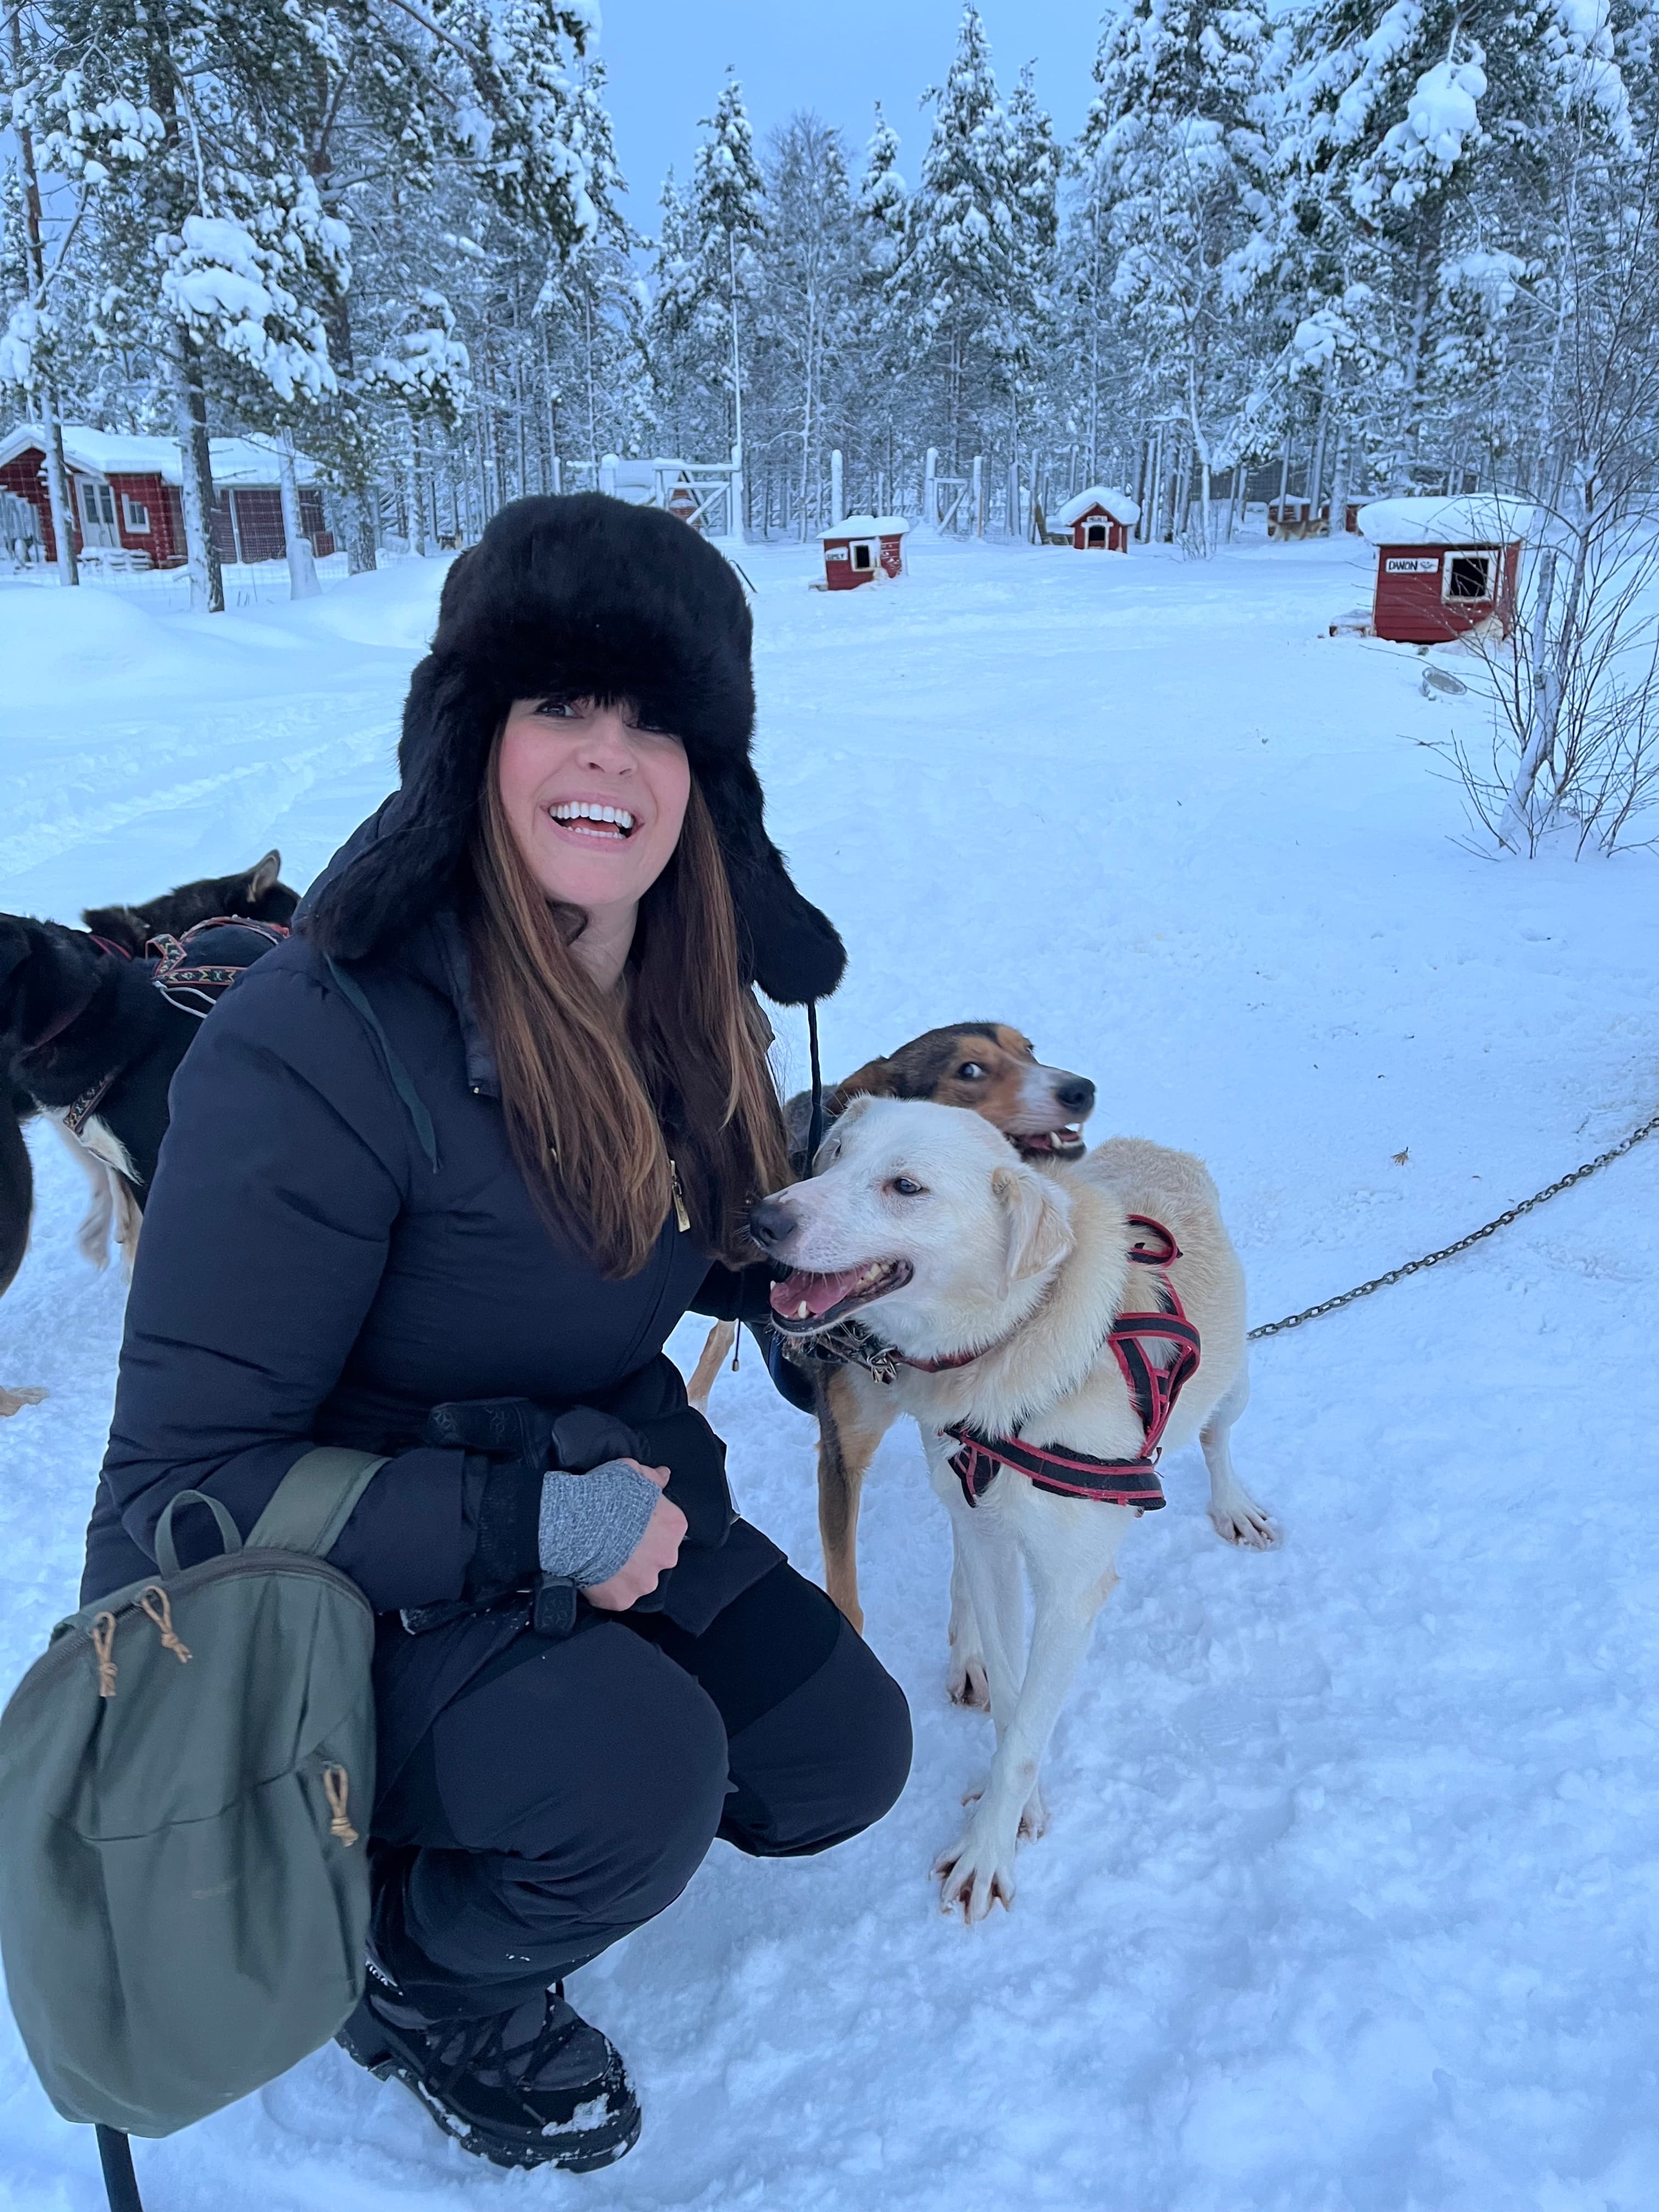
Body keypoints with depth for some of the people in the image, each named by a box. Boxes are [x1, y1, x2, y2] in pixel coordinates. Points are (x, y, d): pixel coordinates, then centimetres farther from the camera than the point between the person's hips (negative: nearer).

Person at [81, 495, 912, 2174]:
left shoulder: (676, 1007, -6)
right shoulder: (324, 1045, -29)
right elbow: (183, 1484, -25)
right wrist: (525, 1524, -29)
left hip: (600, 1501, 7)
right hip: (322, 1598, -7)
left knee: (840, 1756, -1)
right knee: (640, 1769, -30)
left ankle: (457, 1820, 21)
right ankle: (422, 1986, 6)